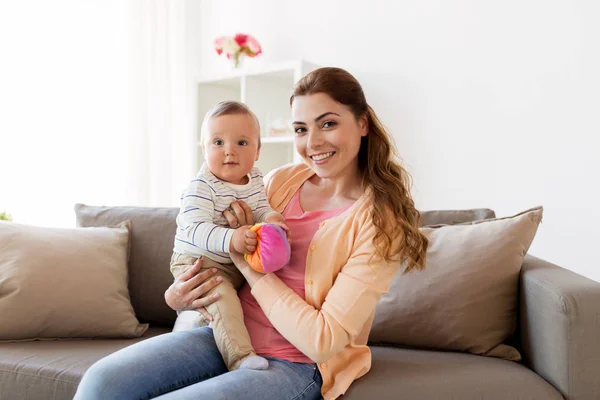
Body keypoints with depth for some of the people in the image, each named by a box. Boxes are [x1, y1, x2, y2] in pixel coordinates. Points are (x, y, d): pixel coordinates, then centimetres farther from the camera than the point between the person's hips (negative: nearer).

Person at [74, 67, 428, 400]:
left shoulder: (382, 222, -13)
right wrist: (178, 296, -6)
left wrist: (249, 262, -15)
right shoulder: (281, 180, 3)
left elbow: (322, 339, -18)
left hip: (296, 364, -5)